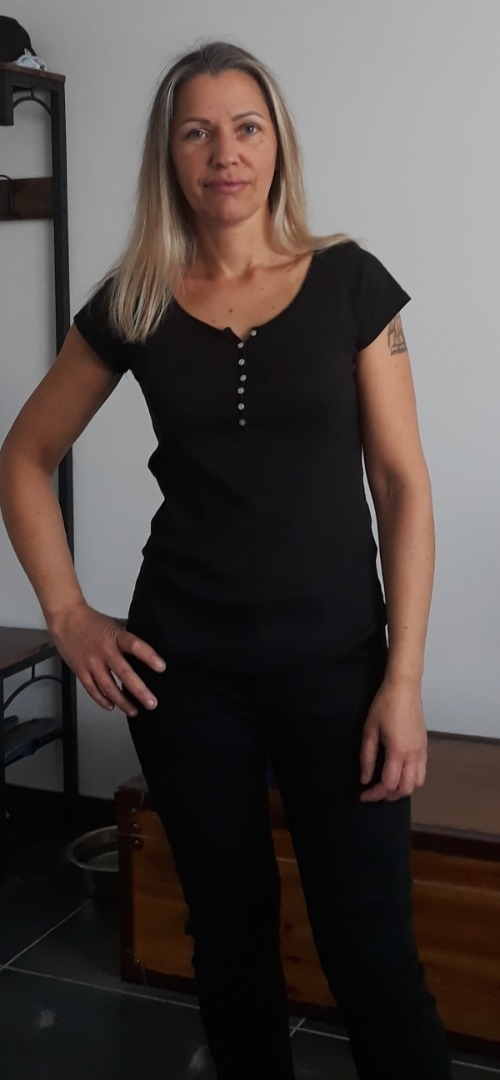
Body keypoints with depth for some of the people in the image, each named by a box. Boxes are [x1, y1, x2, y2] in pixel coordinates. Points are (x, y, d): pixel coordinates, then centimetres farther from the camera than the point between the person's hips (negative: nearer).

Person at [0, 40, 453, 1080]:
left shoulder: (348, 282, -2)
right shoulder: (132, 303, 2)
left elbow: (402, 482, -3)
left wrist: (405, 675, -9)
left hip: (335, 656, -1)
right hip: (185, 664, 2)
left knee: (370, 945, 0)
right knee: (230, 925, 14)